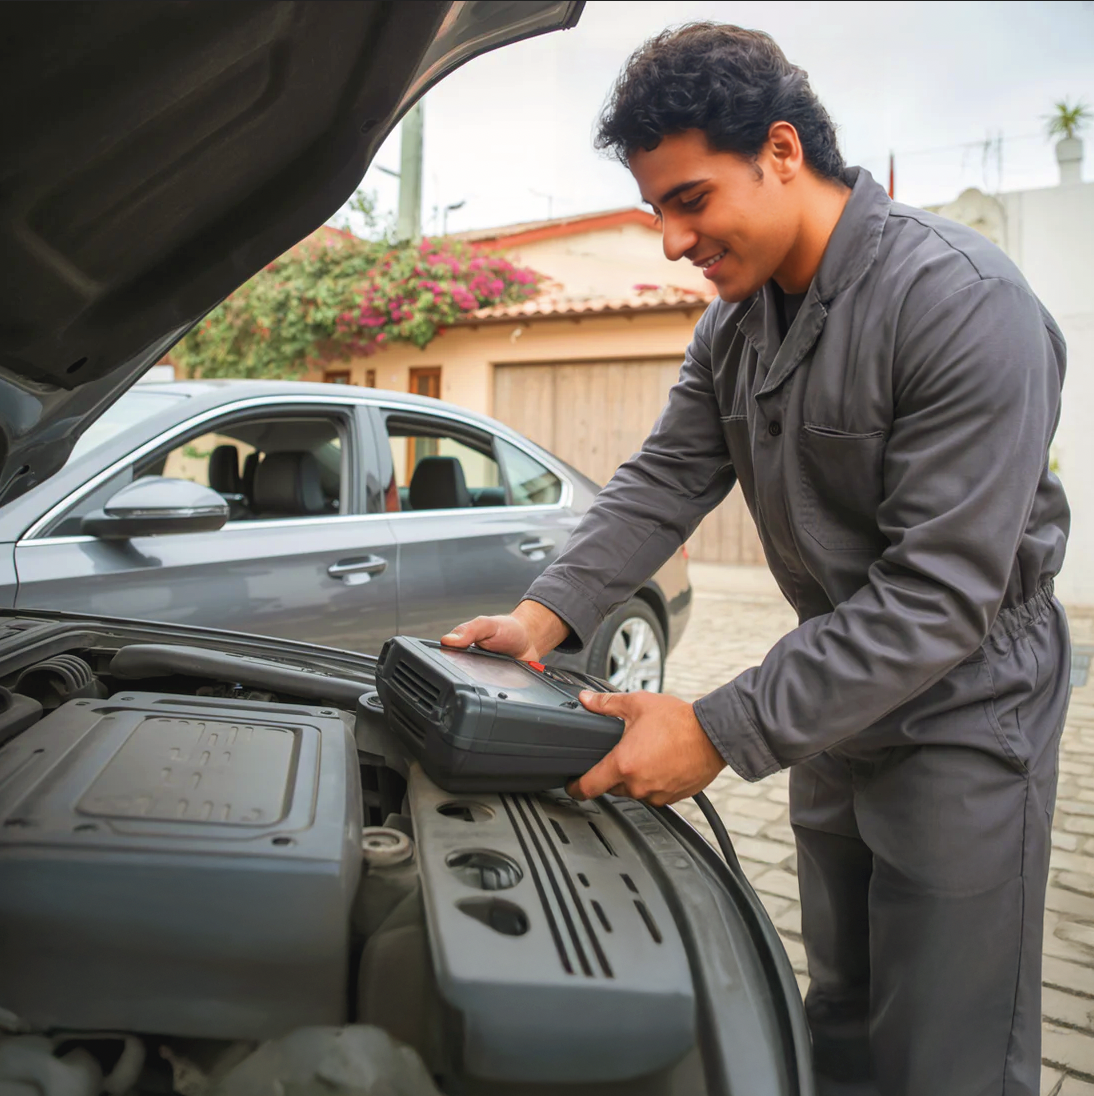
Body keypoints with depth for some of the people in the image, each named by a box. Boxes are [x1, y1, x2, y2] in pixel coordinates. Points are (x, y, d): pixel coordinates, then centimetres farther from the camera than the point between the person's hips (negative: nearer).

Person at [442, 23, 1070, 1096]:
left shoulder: (964, 303, -24)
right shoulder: (734, 325, 3)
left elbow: (941, 595, -28)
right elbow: (660, 484, 1)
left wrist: (722, 733, -29)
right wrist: (549, 612, -15)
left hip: (962, 710, -7)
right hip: (840, 696, 7)